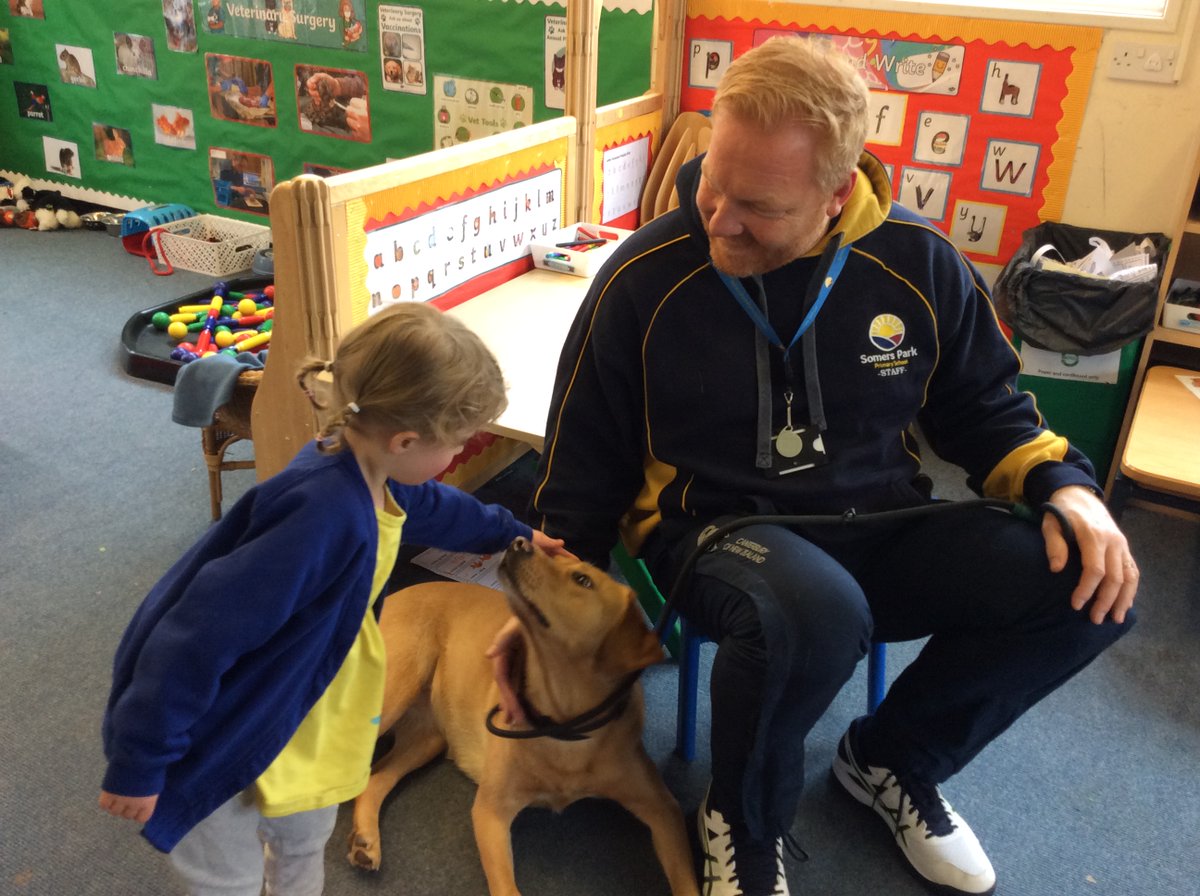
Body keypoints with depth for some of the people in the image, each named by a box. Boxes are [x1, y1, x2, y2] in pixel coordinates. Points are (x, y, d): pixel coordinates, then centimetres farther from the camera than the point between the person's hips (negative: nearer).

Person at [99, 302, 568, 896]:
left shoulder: (371, 477, -10)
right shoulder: (322, 517, -39)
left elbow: (436, 508, 15)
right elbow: (196, 639, -35)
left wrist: (516, 534, 29)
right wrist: (137, 768, -25)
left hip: (287, 709, 8)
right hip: (208, 736, -8)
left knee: (306, 837, 26)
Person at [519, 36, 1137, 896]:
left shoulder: (917, 261, -6)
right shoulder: (644, 277, -12)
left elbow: (981, 404, 10)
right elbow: (584, 462, -2)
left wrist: (1064, 486, -8)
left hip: (880, 527, 4)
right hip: (713, 529, -4)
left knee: (1090, 585, -15)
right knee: (816, 613, -39)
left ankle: (891, 760, 10)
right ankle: (744, 825, -4)